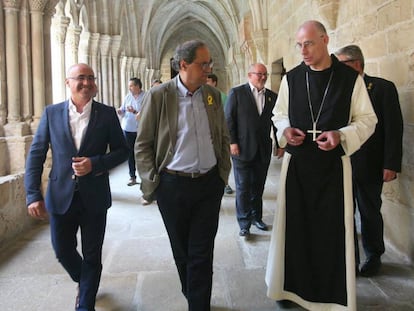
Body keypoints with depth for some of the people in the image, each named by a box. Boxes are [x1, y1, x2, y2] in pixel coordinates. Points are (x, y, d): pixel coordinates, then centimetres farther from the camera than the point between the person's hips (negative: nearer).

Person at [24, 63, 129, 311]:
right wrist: (33, 195, -8)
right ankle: (83, 283, 45)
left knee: (92, 256, 8)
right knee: (63, 252, 14)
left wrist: (95, 163, -16)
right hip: (61, 197, 2)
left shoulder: (107, 114, -1)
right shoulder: (52, 113, 1)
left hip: (94, 197, -1)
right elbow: (36, 154, 0)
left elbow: (122, 150, 2)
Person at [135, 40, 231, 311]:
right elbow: (143, 145, -4)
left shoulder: (213, 95, 4)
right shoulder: (158, 96, -8)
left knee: (202, 253, 5)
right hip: (173, 185, -1)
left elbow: (224, 138, 14)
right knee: (182, 251, 17)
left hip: (209, 184, 2)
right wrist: (152, 183, -7)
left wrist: (223, 174, 10)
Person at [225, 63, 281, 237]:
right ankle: (244, 223, 12)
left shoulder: (272, 96, 9)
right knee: (243, 187, 2)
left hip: (263, 150, 4)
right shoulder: (236, 93, -3)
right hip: (242, 149, -4)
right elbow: (229, 119, -5)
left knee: (258, 186, 13)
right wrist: (232, 142, -11)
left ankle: (256, 216, 29)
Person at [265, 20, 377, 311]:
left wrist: (341, 135, -18)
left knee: (333, 230, 5)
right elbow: (279, 115, 14)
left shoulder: (351, 78, -3)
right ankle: (293, 286, 27)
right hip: (296, 162, 2)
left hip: (333, 164, -2)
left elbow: (367, 120, 0)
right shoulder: (291, 78, 4)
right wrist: (285, 130, -8)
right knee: (294, 226, 8)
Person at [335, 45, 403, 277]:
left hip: (369, 165, -3)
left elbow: (394, 128, -7)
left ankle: (373, 257, 31)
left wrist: (391, 165, -12)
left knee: (370, 212, 11)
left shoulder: (383, 88, -4)